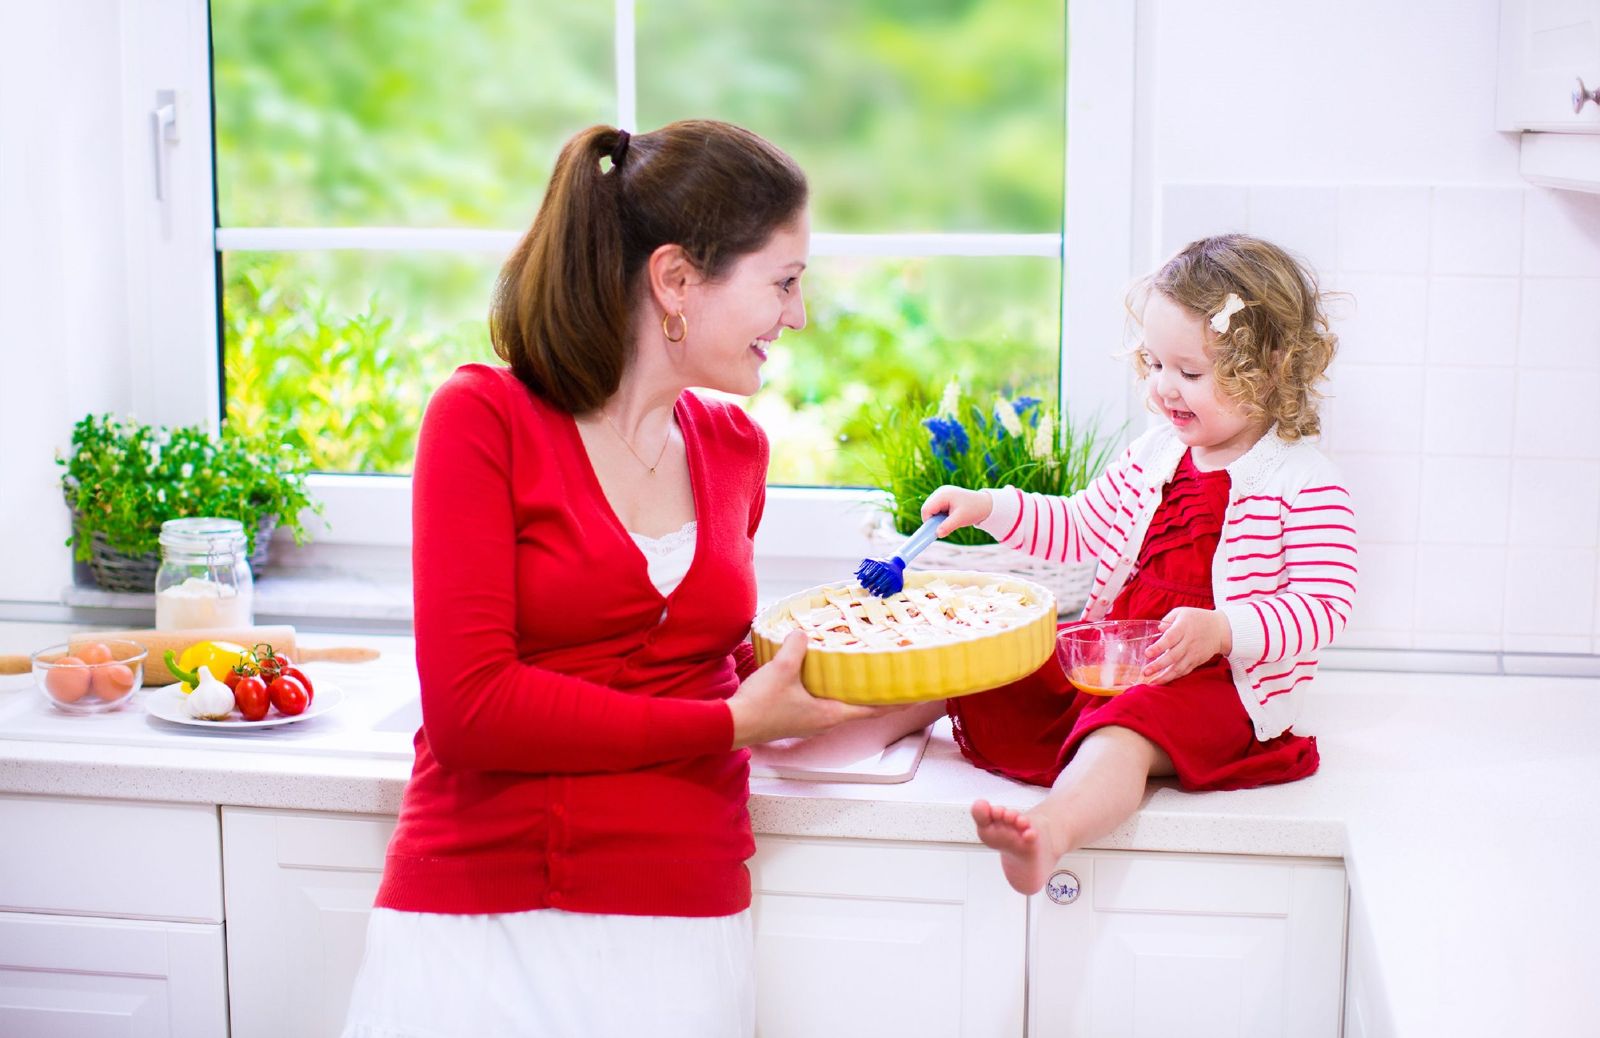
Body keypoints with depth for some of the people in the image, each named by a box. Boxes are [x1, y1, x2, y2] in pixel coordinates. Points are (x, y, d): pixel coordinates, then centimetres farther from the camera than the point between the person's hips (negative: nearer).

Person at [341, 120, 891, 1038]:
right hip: (477, 922, -4)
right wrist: (732, 722, -13)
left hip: (684, 930, 4)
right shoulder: (484, 419, -7)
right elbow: (472, 705, -15)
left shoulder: (735, 447, 9)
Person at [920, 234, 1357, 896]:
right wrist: (989, 508, 11)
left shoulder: (1304, 483, -8)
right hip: (1109, 655, 8)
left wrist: (1222, 629, -29)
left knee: (1123, 734, -39)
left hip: (1223, 678, -8)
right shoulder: (1155, 455, 13)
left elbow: (1323, 606, -13)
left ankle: (1051, 831, -64)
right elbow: (1079, 529, 25)